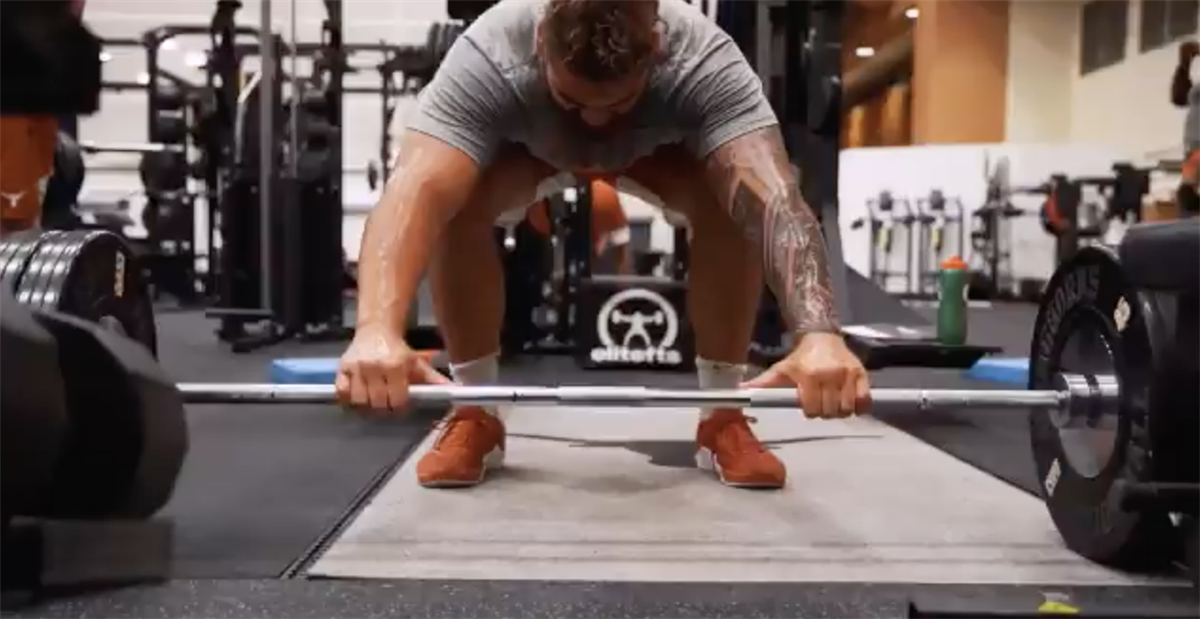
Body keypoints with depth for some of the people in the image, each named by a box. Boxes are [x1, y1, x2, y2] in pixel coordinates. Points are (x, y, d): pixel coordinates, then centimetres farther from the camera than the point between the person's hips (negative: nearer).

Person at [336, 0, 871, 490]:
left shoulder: (703, 62, -40)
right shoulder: (489, 57, -41)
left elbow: (773, 197, -52)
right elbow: (416, 189, -55)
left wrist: (819, 334, -69)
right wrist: (376, 329, -72)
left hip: (657, 148, 0)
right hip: (531, 147, 0)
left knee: (736, 201, -31)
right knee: (458, 200, -32)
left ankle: (722, 414, -13)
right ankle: (475, 413, -13)